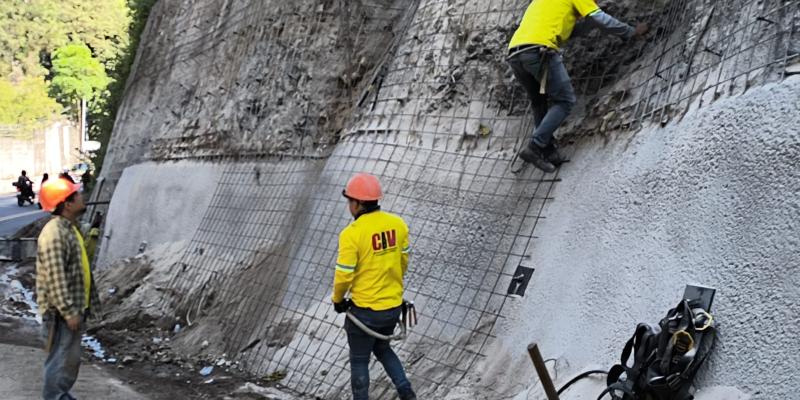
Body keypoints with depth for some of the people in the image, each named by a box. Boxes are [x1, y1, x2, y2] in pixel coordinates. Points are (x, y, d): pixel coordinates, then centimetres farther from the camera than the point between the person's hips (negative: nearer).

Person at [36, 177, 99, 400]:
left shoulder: (69, 228, 11)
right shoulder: (54, 234, -22)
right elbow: (56, 279, -24)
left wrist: (81, 306, 22)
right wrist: (69, 312, -23)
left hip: (75, 307, 10)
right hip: (60, 312, -10)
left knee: (72, 357, 18)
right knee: (61, 358, -2)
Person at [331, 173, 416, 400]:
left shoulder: (352, 233, -20)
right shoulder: (398, 224, -3)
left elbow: (344, 275, -17)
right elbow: (403, 262, 7)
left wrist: (337, 299, 2)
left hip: (364, 309, -6)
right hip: (394, 305, 6)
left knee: (359, 360, 14)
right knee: (382, 348, 29)